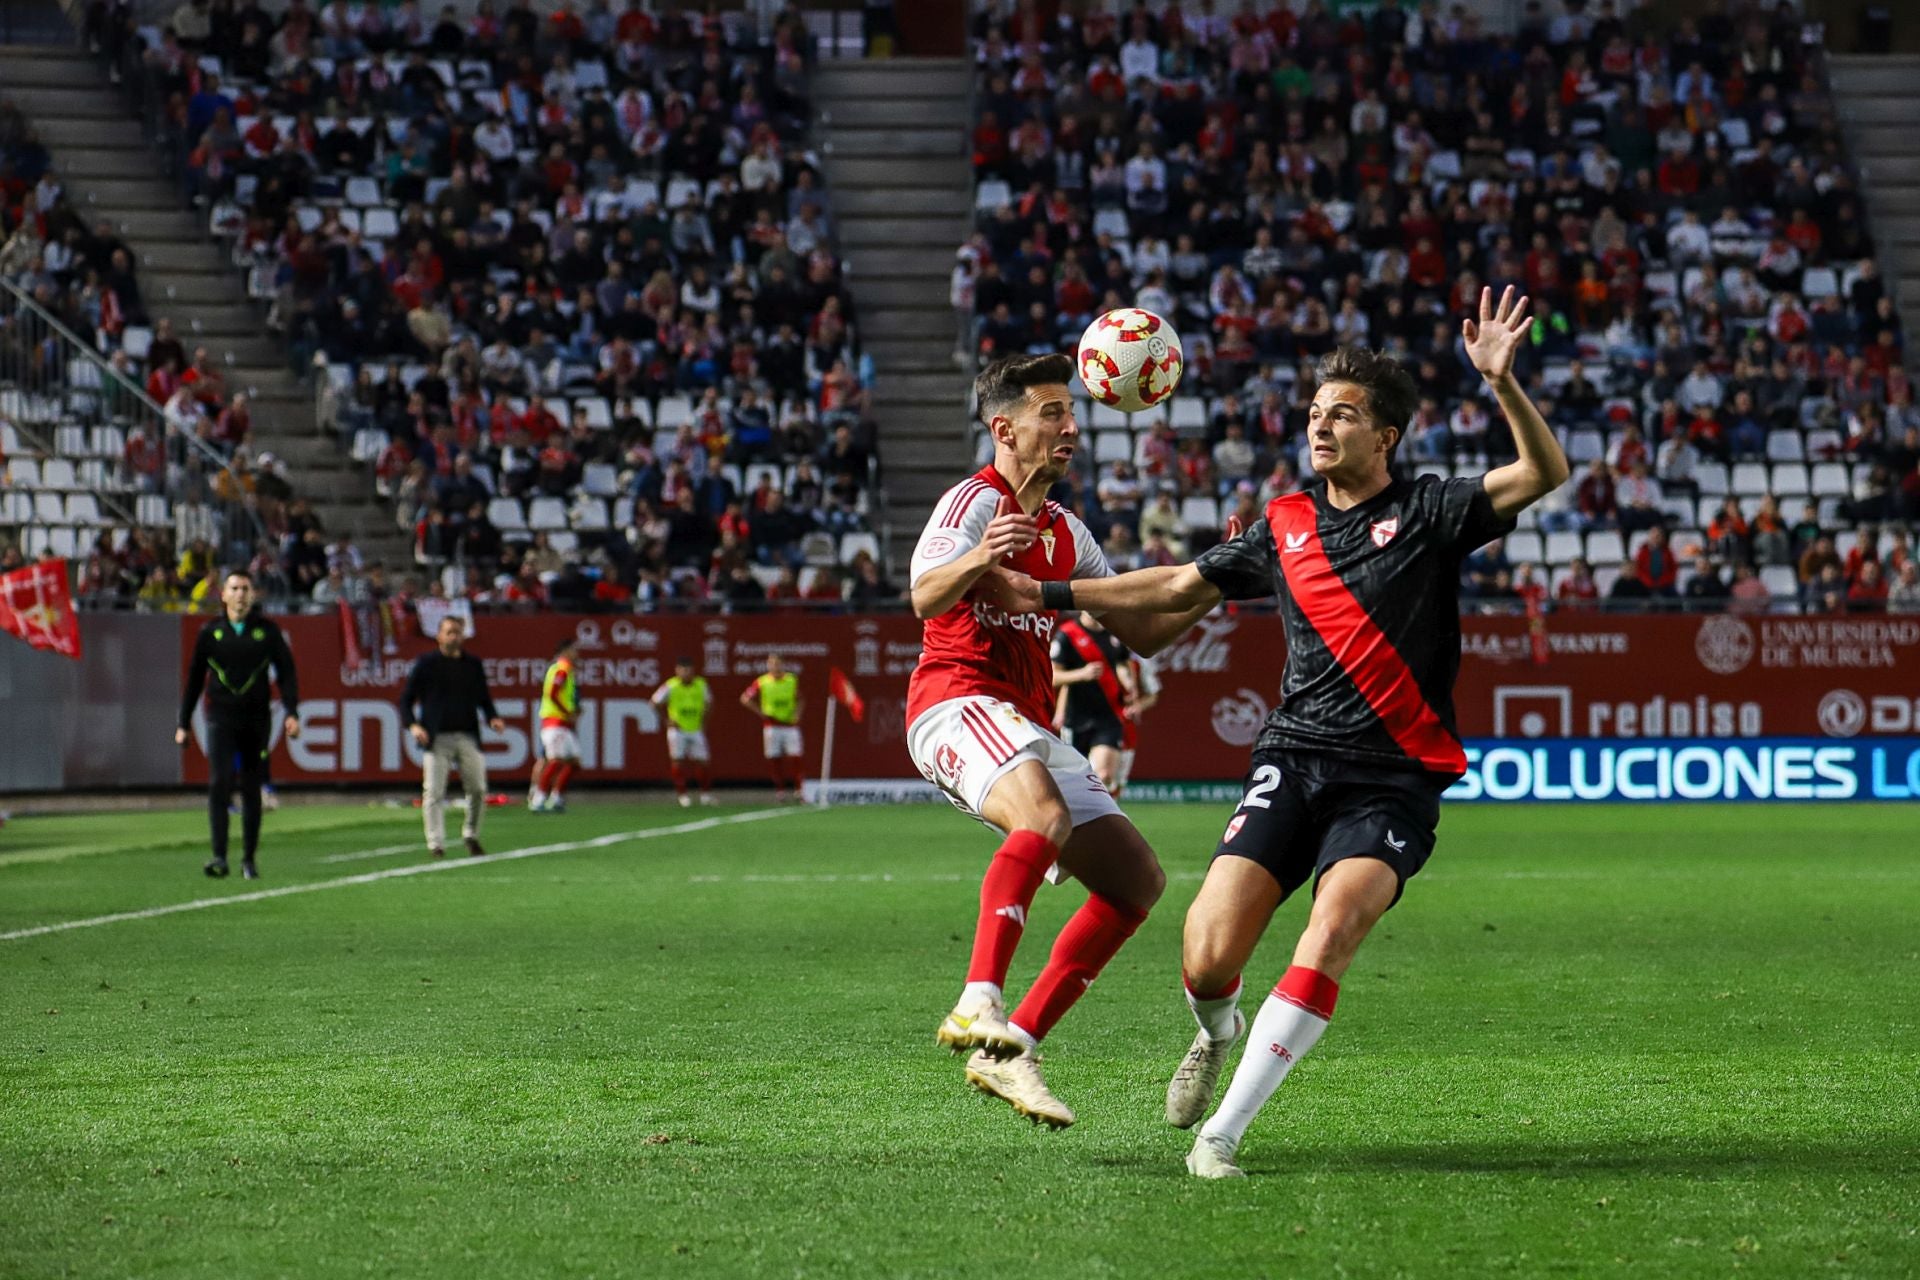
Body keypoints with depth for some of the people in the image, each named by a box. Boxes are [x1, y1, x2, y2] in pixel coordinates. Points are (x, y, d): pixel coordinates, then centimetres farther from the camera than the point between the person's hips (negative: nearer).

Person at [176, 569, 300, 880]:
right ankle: (219, 857, -16)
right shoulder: (210, 633, 6)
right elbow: (194, 680, 13)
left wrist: (291, 712, -6)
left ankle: (249, 859, 16)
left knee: (251, 790, 6)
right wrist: (184, 724, 12)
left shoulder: (267, 631, 4)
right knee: (219, 784, -14)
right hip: (221, 718, 0)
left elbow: (286, 672, 7)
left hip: (256, 720, 0)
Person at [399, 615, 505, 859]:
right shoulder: (426, 663, 3)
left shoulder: (473, 665, 12)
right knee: (434, 792, -8)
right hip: (437, 738, -3)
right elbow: (406, 699, 4)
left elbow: (484, 699, 19)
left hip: (468, 737, 3)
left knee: (478, 790, 0)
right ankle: (436, 843, -5)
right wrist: (413, 725, -13)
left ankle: (471, 835, 20)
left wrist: (493, 718, -2)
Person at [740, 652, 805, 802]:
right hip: (771, 726, -1)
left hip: (790, 724, 1)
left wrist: (798, 714, -2)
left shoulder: (793, 680, 4)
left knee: (795, 758, -6)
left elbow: (800, 700, 16)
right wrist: (760, 713, -3)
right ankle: (780, 792, 8)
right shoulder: (762, 682, -2)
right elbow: (745, 698, 2)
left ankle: (797, 791, 0)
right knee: (774, 760, 0)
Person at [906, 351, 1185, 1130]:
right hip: (959, 703, -9)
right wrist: (976, 560, -41)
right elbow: (924, 598, -20)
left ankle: (1011, 1049, -2)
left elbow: (1143, 633, 23)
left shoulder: (1065, 532, 23)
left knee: (1138, 879, 1)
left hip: (1028, 727, 9)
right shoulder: (977, 502, -3)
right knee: (1045, 815, -37)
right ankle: (979, 1006, -48)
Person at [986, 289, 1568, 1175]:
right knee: (1208, 958, -12)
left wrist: (1502, 383, -27)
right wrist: (1047, 595, 23)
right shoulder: (1284, 527, 14)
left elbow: (1544, 473, -10)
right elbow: (1180, 588, 25)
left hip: (1394, 778, -3)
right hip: (1294, 760, 3)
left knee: (1333, 928, -27)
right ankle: (1218, 1032, 27)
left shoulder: (1428, 513, 3)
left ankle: (1222, 1132, -19)